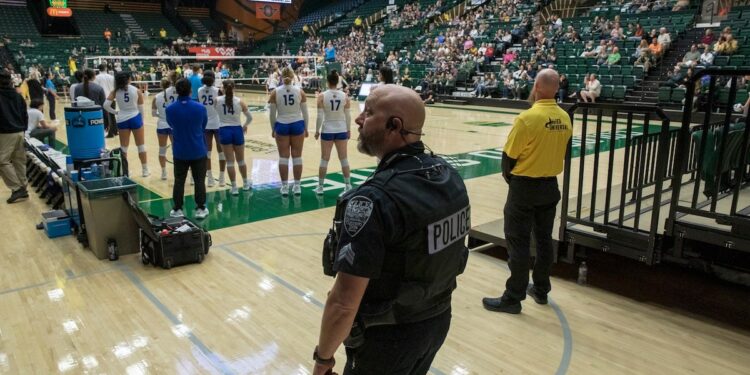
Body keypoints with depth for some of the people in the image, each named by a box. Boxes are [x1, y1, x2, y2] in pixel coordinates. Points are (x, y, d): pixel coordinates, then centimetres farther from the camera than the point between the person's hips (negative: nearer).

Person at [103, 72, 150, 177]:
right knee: (141, 145, 10)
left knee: (123, 147, 12)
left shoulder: (115, 92, -2)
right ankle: (145, 170, 15)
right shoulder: (137, 91, -5)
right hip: (135, 118, -1)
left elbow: (106, 105, -11)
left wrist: (115, 112, 6)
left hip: (122, 120, 2)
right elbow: (140, 108, 0)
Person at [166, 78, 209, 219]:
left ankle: (177, 210, 18)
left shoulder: (170, 109, -12)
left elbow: (171, 125, 6)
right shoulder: (200, 108, -13)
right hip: (198, 151, -1)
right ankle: (200, 209, 16)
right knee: (199, 180, 11)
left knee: (179, 181, 13)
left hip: (179, 151, 1)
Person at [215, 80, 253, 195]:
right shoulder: (239, 101, -4)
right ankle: (245, 183, 32)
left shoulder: (217, 100, -6)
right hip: (237, 130, 1)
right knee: (241, 160, 16)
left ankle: (234, 187, 8)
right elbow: (250, 118, 5)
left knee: (229, 161, 5)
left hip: (224, 131, -1)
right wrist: (245, 125, 25)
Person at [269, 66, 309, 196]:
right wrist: (306, 128, 10)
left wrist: (273, 129, 10)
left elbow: (272, 114, -2)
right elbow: (305, 112, 0)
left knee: (283, 157, 6)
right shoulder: (300, 91, -4)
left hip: (281, 125, 0)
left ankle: (284, 186, 9)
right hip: (297, 124, 0)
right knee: (297, 156, 7)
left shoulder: (275, 92, -6)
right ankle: (297, 186, 12)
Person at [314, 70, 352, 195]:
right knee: (343, 159, 9)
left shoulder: (322, 96, -10)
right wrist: (349, 130, 12)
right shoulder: (344, 96, -4)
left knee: (324, 159, 8)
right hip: (341, 130, 1)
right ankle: (348, 186, 12)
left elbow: (320, 116, -10)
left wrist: (317, 130, 1)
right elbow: (348, 116, 0)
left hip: (327, 131, -1)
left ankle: (320, 187, 15)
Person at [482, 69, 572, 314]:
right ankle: (541, 290, 30)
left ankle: (514, 297, 9)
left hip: (525, 186, -6)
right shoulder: (565, 118, 0)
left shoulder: (528, 118, -20)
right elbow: (562, 151, 8)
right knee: (544, 239, 17)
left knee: (518, 242, 1)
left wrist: (508, 175, 6)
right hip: (550, 185, 7)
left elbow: (509, 155, -13)